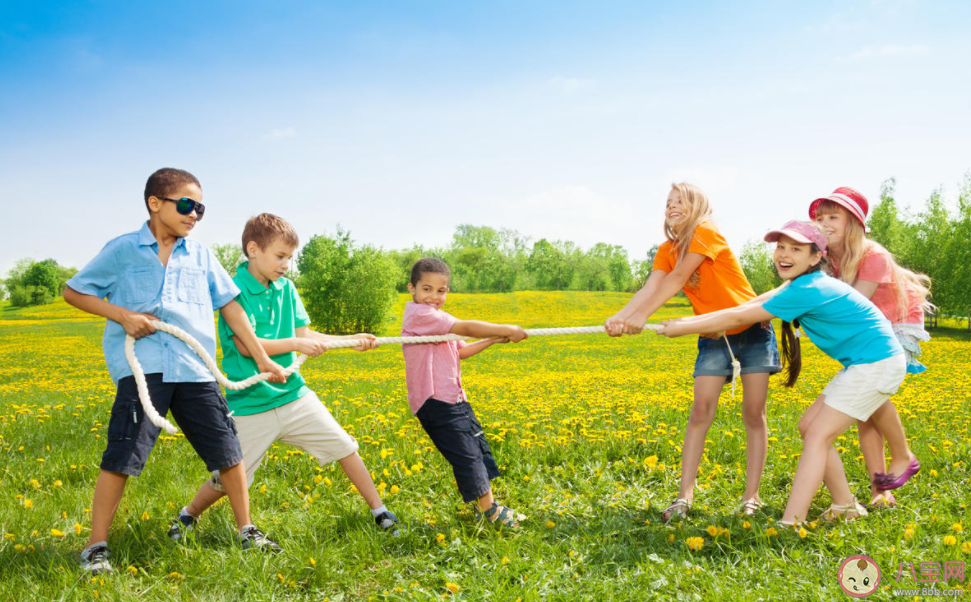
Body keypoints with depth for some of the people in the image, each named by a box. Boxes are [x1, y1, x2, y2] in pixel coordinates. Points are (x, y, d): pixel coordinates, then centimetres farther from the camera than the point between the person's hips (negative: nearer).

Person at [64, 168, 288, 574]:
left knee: (227, 450, 5)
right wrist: (122, 314, -7)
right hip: (142, 368, -3)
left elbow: (230, 307, 15)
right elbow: (73, 291, 10)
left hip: (195, 371, 4)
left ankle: (247, 531, 21)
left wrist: (262, 359, 14)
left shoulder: (201, 256, 14)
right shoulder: (122, 250, 4)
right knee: (121, 458, -7)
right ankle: (96, 546, 6)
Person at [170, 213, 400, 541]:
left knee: (344, 447, 2)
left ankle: (379, 511, 15)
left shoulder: (285, 288, 6)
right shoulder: (235, 291, -13)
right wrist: (295, 344, -23)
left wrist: (350, 340, 0)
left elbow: (304, 333, 9)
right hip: (251, 404, -5)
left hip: (293, 395, 5)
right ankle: (187, 515, 33)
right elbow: (245, 344, -21)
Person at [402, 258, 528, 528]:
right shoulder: (418, 313, -14)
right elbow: (467, 328, -20)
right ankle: (491, 512, 1)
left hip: (454, 399, 10)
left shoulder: (435, 320, 18)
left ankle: (487, 504, 28)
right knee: (466, 455, -8)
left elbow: (461, 351, 22)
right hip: (435, 403, -10)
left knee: (479, 448, 16)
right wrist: (508, 329, -12)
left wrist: (494, 339, 11)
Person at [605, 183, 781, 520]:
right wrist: (620, 317, -31)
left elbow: (677, 280, -26)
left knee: (754, 414, 0)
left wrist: (640, 316, -34)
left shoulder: (707, 234, -15)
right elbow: (651, 288, -13)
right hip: (713, 338, 5)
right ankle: (684, 498, -6)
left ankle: (751, 497, 7)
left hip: (752, 330, -5)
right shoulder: (667, 251, 4)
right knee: (700, 412, -5)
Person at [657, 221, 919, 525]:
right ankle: (845, 506, 17)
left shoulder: (806, 290, -21)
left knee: (817, 436, -13)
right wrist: (693, 321, 4)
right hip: (861, 365, 10)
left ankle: (790, 524, -16)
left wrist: (681, 328, -12)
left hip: (878, 363, -10)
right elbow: (752, 307, 10)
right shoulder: (803, 283, 8)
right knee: (808, 427, 10)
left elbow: (739, 318, -18)